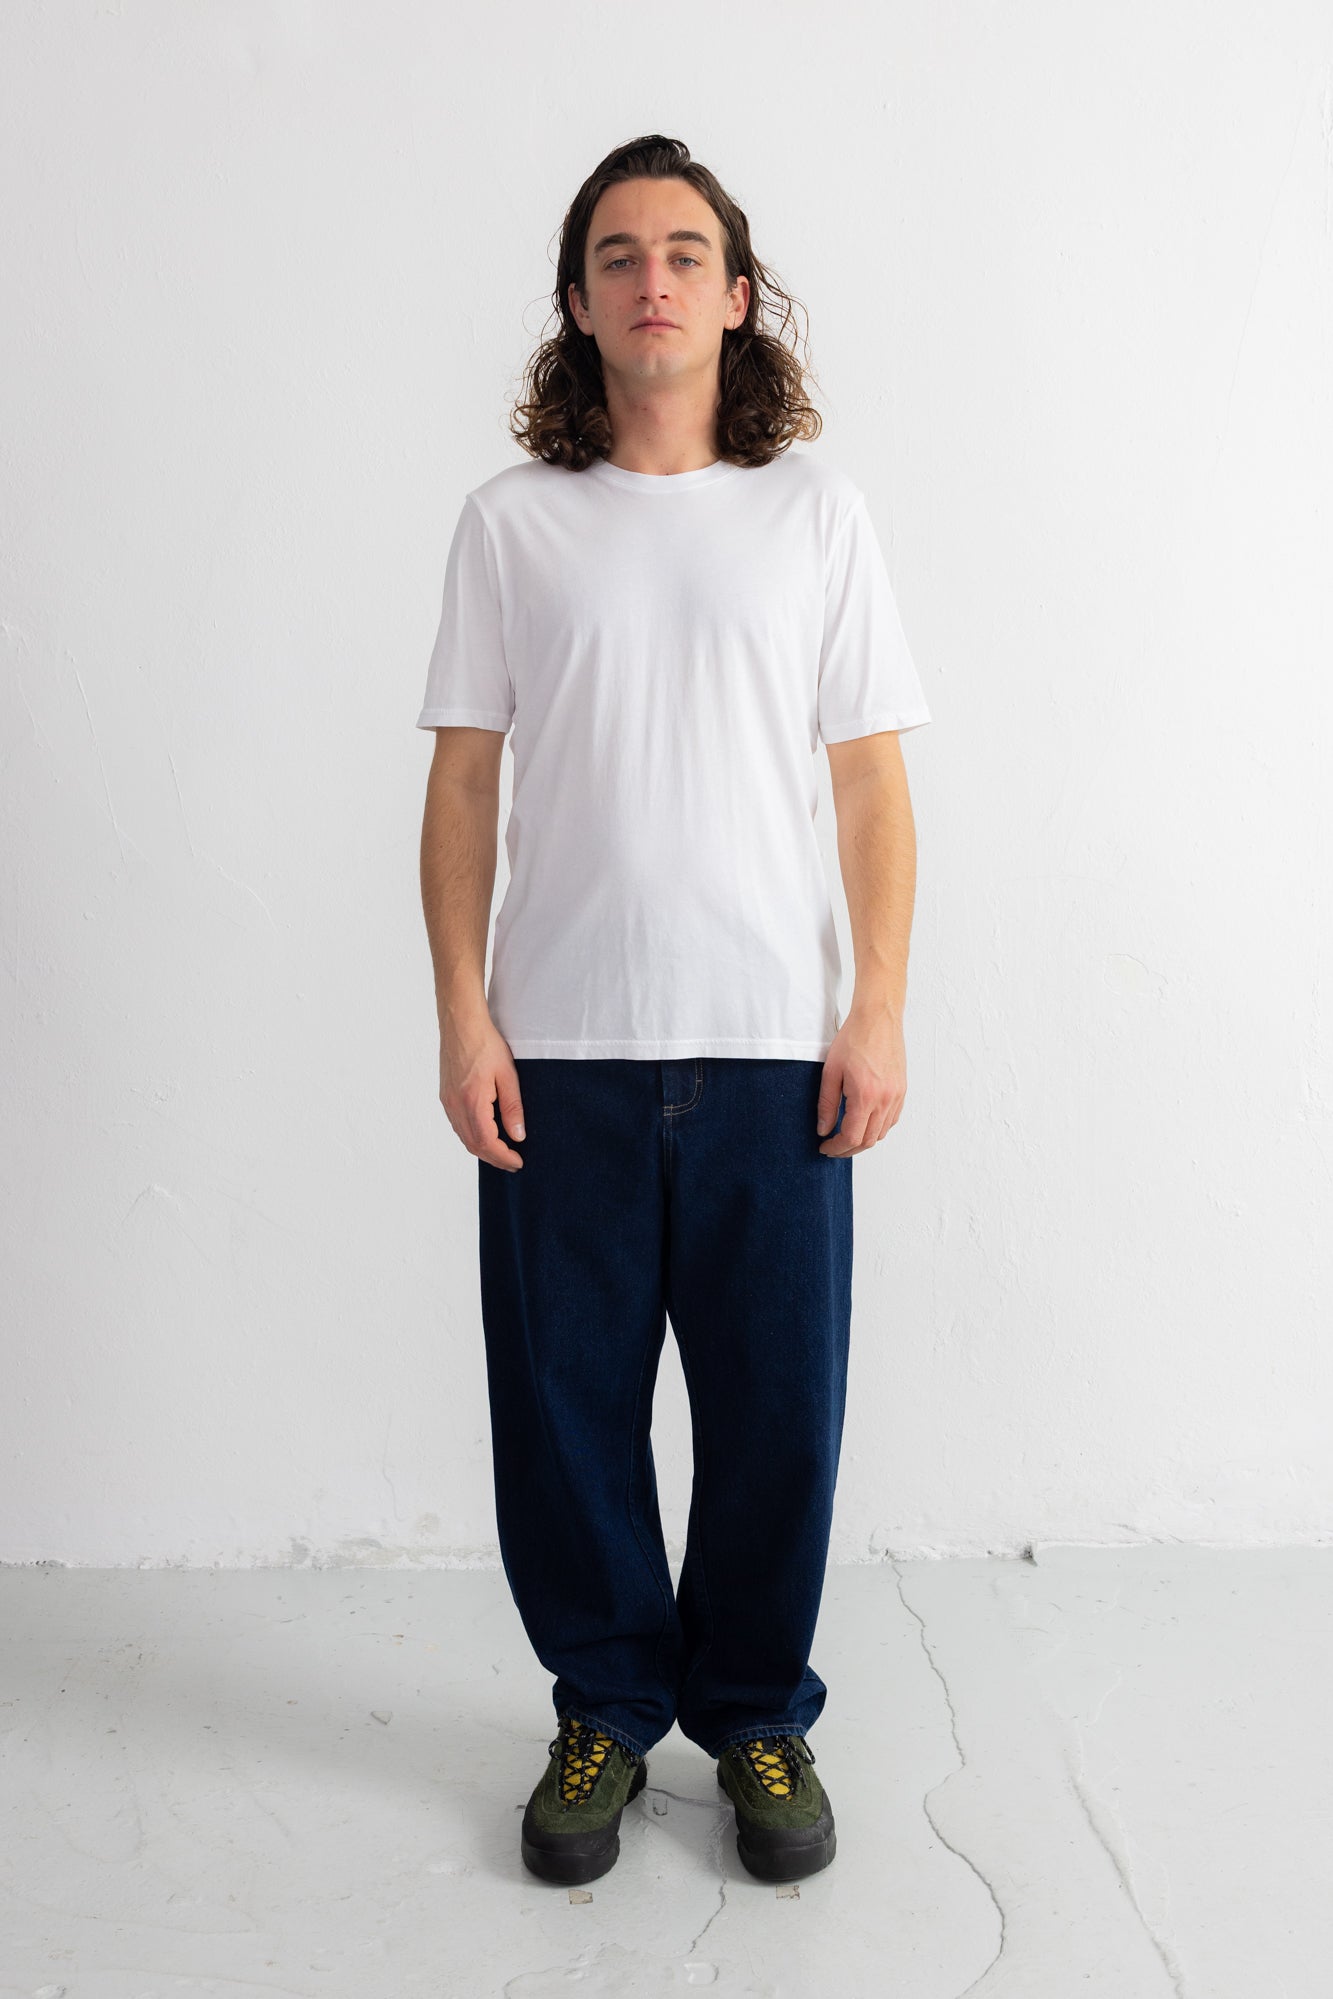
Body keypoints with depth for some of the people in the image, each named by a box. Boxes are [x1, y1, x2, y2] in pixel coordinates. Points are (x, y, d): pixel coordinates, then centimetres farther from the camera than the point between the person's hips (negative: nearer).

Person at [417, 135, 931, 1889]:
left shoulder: (815, 513, 7)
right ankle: (605, 1711, 28)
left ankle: (758, 1715, 28)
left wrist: (881, 1008, -3)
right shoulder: (512, 523, 7)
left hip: (775, 1044, 0)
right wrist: (462, 1015, -3)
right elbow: (463, 780, 5)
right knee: (567, 1401, 7)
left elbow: (874, 779, 5)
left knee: (777, 1407, 6)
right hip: (561, 1050, 0)